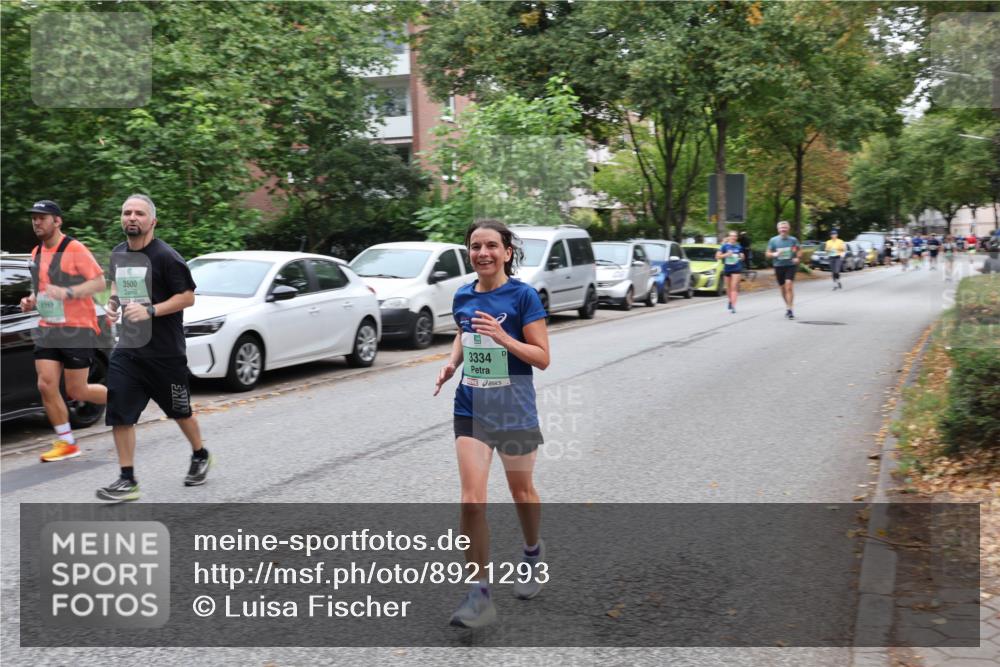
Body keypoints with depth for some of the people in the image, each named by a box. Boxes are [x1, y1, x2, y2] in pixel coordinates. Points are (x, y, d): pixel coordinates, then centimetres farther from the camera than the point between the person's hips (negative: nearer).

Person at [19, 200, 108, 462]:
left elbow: (99, 282, -15)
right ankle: (66, 443, 8)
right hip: (47, 329, 7)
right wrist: (32, 300, 6)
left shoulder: (74, 249, -11)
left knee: (76, 391, -2)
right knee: (46, 385, -3)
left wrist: (67, 292, -27)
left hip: (77, 329, -7)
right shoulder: (36, 253, 13)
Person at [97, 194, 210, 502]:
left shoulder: (165, 256, -13)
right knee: (119, 413, -5)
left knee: (179, 410, 12)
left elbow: (187, 297, -15)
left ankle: (200, 456, 38)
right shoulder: (118, 254, 7)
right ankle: (127, 480, 3)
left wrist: (150, 310, -25)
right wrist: (113, 301, 5)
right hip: (127, 349, 5)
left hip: (164, 352, -5)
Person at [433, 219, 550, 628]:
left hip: (514, 408, -3)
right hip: (471, 408, 3)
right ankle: (479, 593, -1)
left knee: (521, 491, 17)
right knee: (472, 500, -7)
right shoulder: (462, 297, 3)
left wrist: (502, 336, -25)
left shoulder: (523, 296, -11)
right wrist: (451, 364, 3)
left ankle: (533, 553, 46)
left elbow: (542, 358, -11)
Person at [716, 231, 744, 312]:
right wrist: (726, 255, -17)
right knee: (728, 287, 13)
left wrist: (742, 256, -4)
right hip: (727, 269, 1)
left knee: (734, 287, -11)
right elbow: (717, 256, -4)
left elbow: (742, 257, 19)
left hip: (737, 269, -1)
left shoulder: (739, 247, 5)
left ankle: (733, 306, -16)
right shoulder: (725, 246, -1)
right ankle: (731, 301, 41)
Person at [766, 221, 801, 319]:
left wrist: (797, 258, -5)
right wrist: (774, 254, -17)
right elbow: (768, 254, 4)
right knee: (783, 288, 10)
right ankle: (788, 306, 31)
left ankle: (789, 309, -14)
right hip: (778, 266, 2)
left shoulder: (793, 240, 1)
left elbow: (799, 250, 14)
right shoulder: (773, 240, 1)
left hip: (790, 266, -2)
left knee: (789, 287, -15)